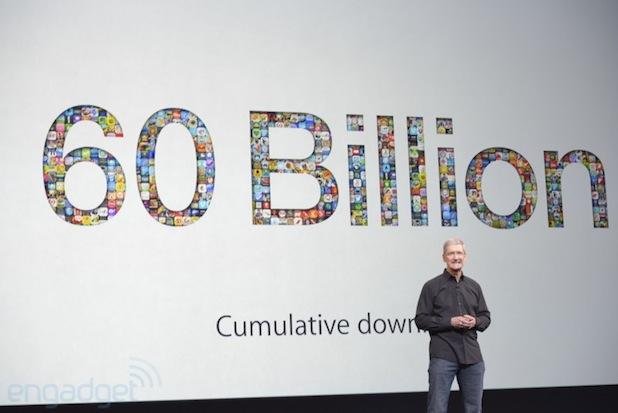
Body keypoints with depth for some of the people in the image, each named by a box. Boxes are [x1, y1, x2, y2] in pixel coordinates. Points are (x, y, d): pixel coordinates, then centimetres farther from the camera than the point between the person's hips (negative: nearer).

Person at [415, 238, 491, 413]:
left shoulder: (474, 286, 13)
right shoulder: (432, 286, 0)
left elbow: (486, 317, 17)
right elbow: (421, 319, -4)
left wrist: (475, 322, -6)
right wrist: (450, 322, -14)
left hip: (472, 355, 4)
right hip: (442, 356, -4)